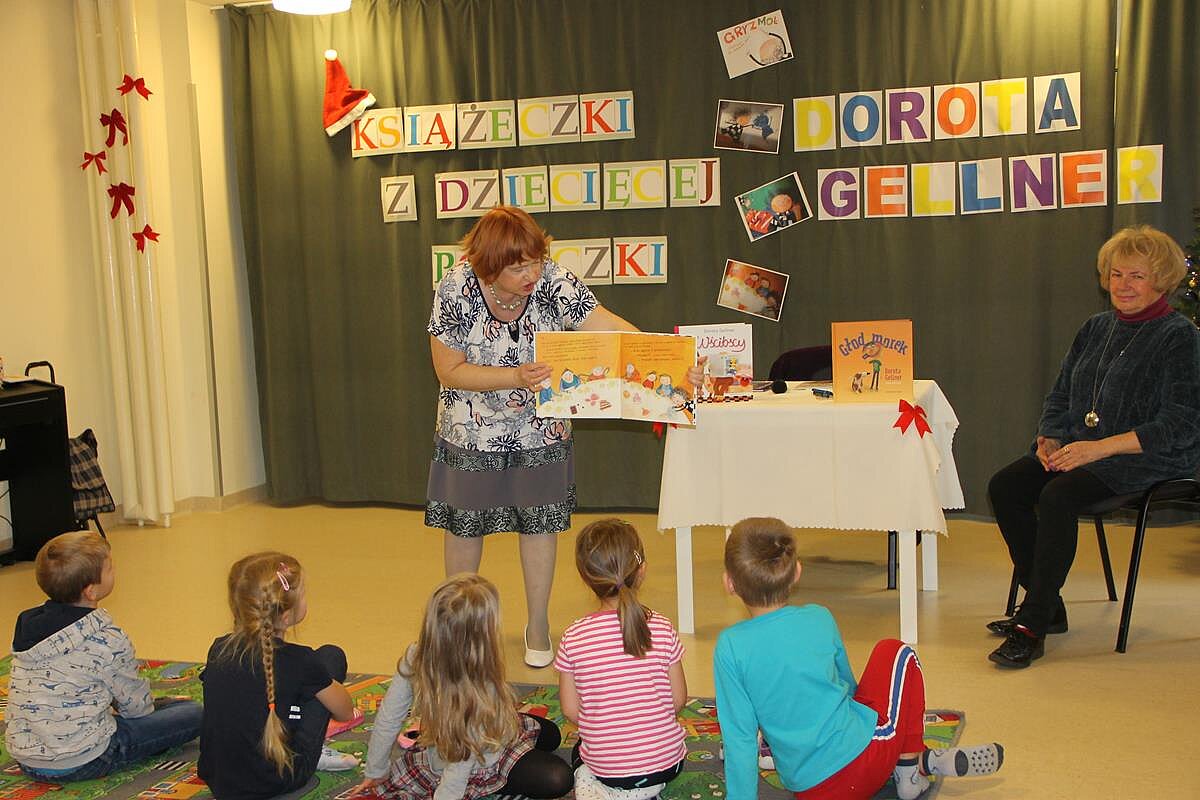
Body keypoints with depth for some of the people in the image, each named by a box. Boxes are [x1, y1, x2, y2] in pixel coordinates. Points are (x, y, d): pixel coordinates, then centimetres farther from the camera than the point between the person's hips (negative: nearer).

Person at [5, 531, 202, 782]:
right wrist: (152, 705, 16)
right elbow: (136, 703, -7)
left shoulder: (27, 624, -1)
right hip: (79, 764, -5)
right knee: (192, 713, 0)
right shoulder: (107, 640, -22)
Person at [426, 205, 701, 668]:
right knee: (463, 525, 12)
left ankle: (538, 626, 28)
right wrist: (515, 377, -30)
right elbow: (449, 371, -17)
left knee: (539, 524, 9)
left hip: (540, 431, 1)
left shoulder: (555, 283, -20)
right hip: (472, 433, 0)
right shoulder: (456, 291, -22)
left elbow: (612, 329, -26)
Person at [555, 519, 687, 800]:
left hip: (604, 765, -1)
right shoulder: (661, 629, -12)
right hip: (664, 761, 1)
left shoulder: (573, 639, -12)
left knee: (580, 753, 35)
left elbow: (570, 710, -5)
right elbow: (678, 699, -5)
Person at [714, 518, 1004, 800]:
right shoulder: (819, 619, -6)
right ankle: (912, 765, 17)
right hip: (862, 757, 0)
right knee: (895, 652, 18)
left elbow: (740, 736, -11)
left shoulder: (729, 647, -11)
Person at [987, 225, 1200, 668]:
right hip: (1079, 448, 7)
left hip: (1149, 458, -7)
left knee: (1058, 495, -33)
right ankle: (1047, 606, -5)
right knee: (1004, 486, -16)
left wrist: (1102, 447, -23)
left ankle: (1032, 625, -26)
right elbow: (1060, 395, 18)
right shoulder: (1096, 329, 15)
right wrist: (1050, 439, -4)